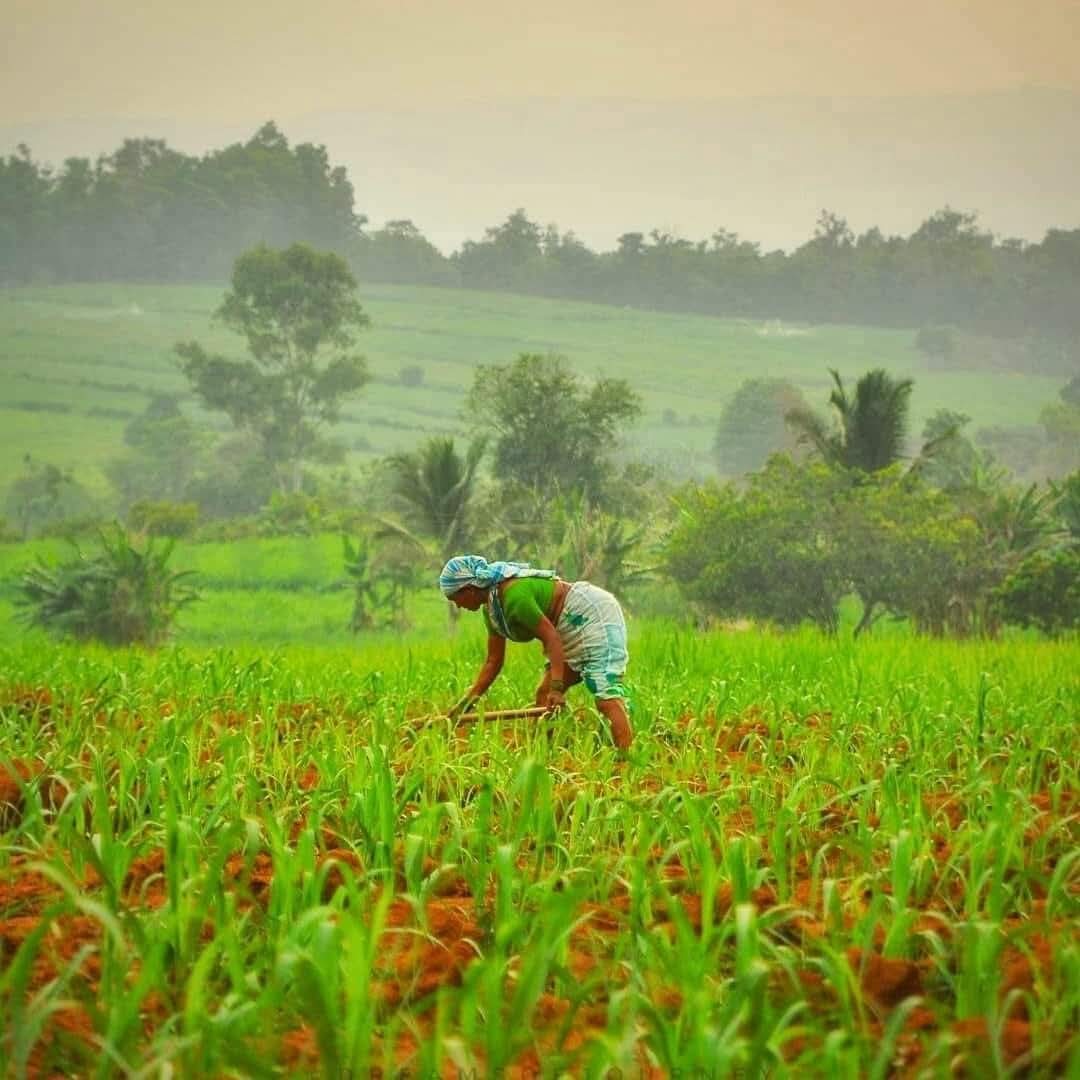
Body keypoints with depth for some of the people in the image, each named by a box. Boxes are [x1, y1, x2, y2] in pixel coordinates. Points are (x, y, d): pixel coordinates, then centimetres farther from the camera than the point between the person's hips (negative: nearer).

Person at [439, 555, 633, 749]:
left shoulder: (514, 596, -24)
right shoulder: (491, 608, 8)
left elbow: (551, 637, -27)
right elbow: (493, 661, 13)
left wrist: (557, 688, -32)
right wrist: (466, 702, 10)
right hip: (574, 633, 11)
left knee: (606, 697, -22)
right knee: (544, 695, 3)